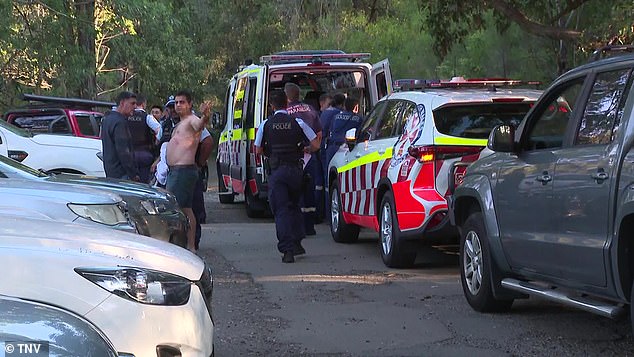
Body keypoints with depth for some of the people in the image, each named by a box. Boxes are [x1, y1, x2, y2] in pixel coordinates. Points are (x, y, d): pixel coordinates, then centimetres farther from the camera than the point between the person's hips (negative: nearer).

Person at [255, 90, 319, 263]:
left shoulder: (266, 125, -1)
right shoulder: (297, 123, -1)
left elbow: (258, 150, 5)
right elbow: (315, 145, 0)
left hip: (276, 171, -2)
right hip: (295, 169, 2)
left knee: (281, 210, -2)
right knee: (294, 205, 22)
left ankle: (287, 250, -13)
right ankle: (297, 244, 23)